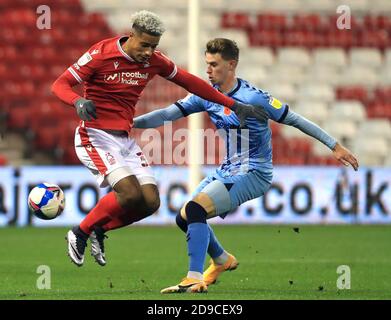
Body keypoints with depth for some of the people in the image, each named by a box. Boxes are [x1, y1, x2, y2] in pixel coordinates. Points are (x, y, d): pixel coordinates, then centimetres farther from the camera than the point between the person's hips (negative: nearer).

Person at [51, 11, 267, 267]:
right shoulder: (101, 54, -13)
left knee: (150, 202, -7)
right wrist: (78, 102, -34)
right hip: (95, 138, -6)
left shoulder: (154, 61, 3)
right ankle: (80, 234, -3)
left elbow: (190, 82, 14)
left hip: (125, 139, 7)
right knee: (130, 193, -24)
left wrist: (234, 105, 13)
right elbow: (60, 84, -11)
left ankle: (99, 230, 15)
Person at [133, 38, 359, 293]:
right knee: (184, 218, 9)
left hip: (254, 173, -8)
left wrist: (335, 146, -9)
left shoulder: (253, 97, -17)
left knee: (195, 210, -24)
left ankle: (195, 280, -23)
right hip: (227, 171, 8)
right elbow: (168, 114, 0)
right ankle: (222, 260, 35)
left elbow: (295, 120, -11)